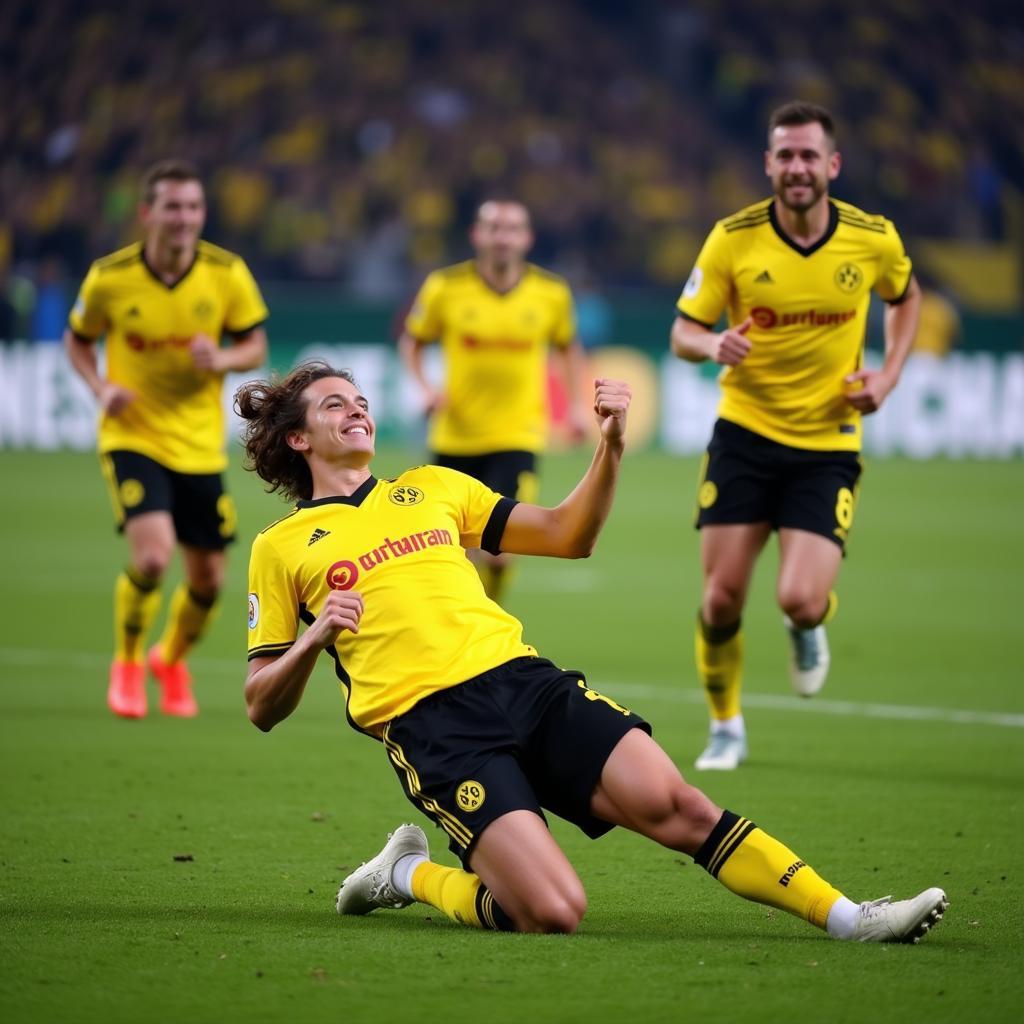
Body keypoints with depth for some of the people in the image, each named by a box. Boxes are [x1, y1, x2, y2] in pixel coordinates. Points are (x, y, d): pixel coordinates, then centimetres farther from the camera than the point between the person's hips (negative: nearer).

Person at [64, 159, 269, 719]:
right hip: (133, 437, -3)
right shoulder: (109, 277, -10)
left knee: (207, 578, 7)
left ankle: (172, 660, 40)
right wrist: (102, 387, -13)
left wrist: (221, 359, -20)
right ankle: (126, 663, 4)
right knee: (152, 554, -23)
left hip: (200, 444, 3)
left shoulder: (227, 274, -8)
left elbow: (255, 347, 2)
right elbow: (77, 340, 6)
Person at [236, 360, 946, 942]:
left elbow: (568, 536, 25)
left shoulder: (430, 488, 24)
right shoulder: (281, 548, 12)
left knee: (675, 806, -17)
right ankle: (409, 876, 4)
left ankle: (844, 915, -15)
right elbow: (263, 705, 11)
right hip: (428, 723, -4)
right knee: (553, 911, -22)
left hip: (523, 679, 4)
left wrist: (612, 446, 10)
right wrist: (314, 639, -9)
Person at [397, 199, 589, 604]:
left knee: (498, 551, -15)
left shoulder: (552, 292, -2)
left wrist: (575, 404, 4)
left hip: (517, 438, -1)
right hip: (455, 437, 1)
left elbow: (568, 347, 15)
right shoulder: (445, 287, -6)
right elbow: (411, 342, 8)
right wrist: (426, 387, -9)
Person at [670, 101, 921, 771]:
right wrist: (713, 345, -26)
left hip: (828, 445, 0)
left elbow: (906, 297, 16)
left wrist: (889, 376, 1)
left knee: (801, 602, -16)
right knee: (722, 598, -4)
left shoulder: (874, 239, -6)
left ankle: (809, 630, 24)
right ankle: (726, 727, 21)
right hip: (745, 433, 1)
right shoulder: (734, 239, -9)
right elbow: (683, 331, -2)